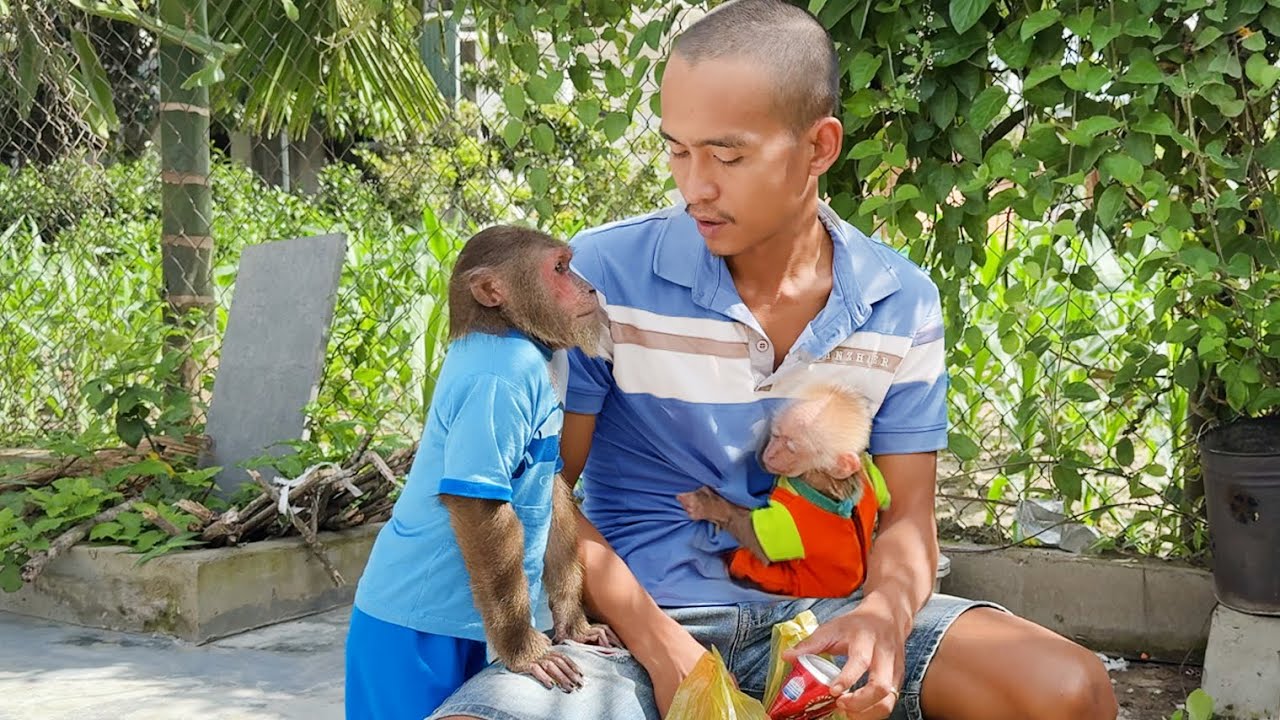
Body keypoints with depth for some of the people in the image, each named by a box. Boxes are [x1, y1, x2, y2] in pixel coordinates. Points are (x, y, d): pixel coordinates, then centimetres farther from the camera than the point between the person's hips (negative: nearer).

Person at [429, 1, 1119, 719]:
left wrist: (884, 612, -20)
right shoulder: (603, 273, -10)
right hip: (639, 623, -2)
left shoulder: (903, 303, -1)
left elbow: (907, 517, 4)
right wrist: (660, 645, -16)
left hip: (818, 613, 3)